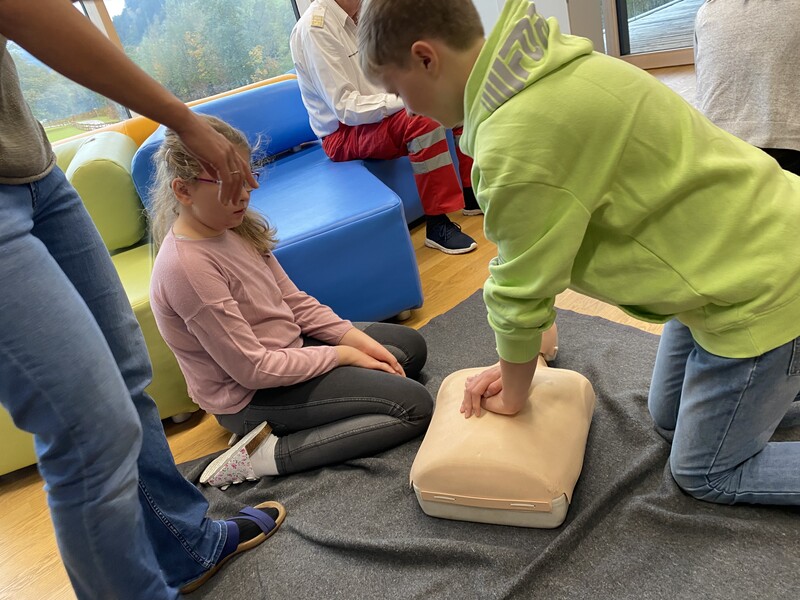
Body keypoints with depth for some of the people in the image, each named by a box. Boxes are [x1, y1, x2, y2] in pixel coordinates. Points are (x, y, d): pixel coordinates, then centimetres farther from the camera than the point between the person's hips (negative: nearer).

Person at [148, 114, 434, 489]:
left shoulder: (233, 229, -1)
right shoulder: (187, 267, -27)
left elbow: (295, 302, 4)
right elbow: (252, 369, -25)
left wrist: (359, 340, -7)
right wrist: (342, 355, -16)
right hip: (251, 397, -9)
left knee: (412, 346, 19)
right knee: (415, 406, -12)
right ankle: (269, 454, -10)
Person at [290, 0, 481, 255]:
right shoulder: (314, 27, -20)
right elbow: (345, 108, -25)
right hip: (343, 134, -9)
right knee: (423, 121, -33)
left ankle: (472, 194, 10)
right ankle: (437, 225, -26)